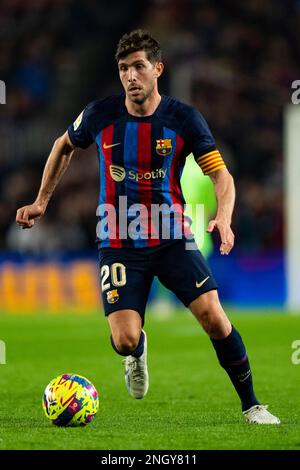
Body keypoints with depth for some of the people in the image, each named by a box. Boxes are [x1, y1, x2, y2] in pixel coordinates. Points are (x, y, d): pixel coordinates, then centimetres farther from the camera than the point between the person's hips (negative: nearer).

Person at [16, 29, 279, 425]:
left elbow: (220, 173, -7)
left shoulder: (184, 118, -8)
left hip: (172, 237, 0)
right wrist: (42, 201, 14)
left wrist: (224, 217, -26)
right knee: (124, 340, -13)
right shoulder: (100, 114, -5)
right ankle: (137, 353, 28)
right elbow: (64, 146, 15)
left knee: (215, 318, -16)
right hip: (119, 242, 0)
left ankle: (251, 405, 2)